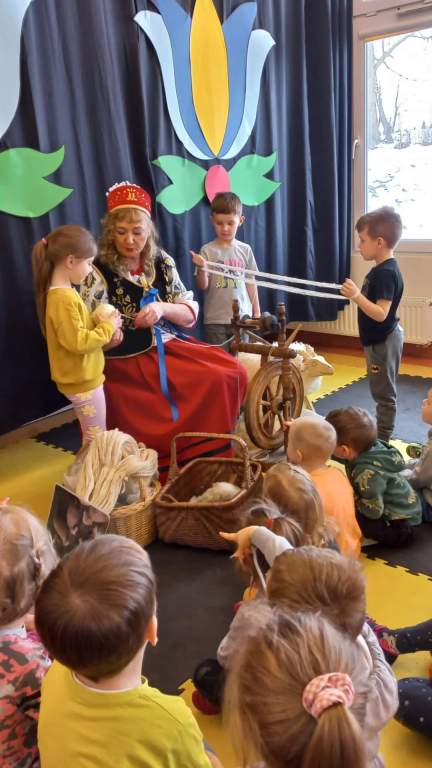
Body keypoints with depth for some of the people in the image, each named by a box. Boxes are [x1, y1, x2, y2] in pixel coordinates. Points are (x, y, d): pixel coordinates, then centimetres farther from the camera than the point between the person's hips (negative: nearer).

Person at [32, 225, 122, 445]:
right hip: (82, 381, -10)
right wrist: (108, 327, -16)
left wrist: (105, 326, 2)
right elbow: (78, 342, -27)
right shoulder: (64, 298, -25)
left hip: (83, 377, 10)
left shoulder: (63, 293, 7)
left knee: (92, 436, 22)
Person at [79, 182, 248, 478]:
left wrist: (162, 308, -15)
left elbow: (191, 314, 4)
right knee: (213, 381, -20)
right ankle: (193, 457, 3)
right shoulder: (99, 273, -9)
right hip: (127, 360, -5)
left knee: (231, 373, -12)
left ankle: (212, 453, 8)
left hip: (170, 346, 6)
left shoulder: (162, 262, 4)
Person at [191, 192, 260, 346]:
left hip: (242, 317, 2)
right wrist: (201, 268, -24)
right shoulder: (207, 250, -3)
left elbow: (250, 283, 10)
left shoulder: (245, 250, 4)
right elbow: (203, 286, -5)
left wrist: (257, 313, 10)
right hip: (215, 320, -2)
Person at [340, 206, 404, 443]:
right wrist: (357, 293, 18)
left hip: (382, 341, -11)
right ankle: (381, 436, 31)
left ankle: (382, 441, 11)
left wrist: (356, 296, -40)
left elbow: (381, 314, -32)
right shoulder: (382, 268, 8)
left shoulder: (385, 273, -24)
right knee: (382, 391, 19)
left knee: (384, 393, 0)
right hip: (381, 339, 11)